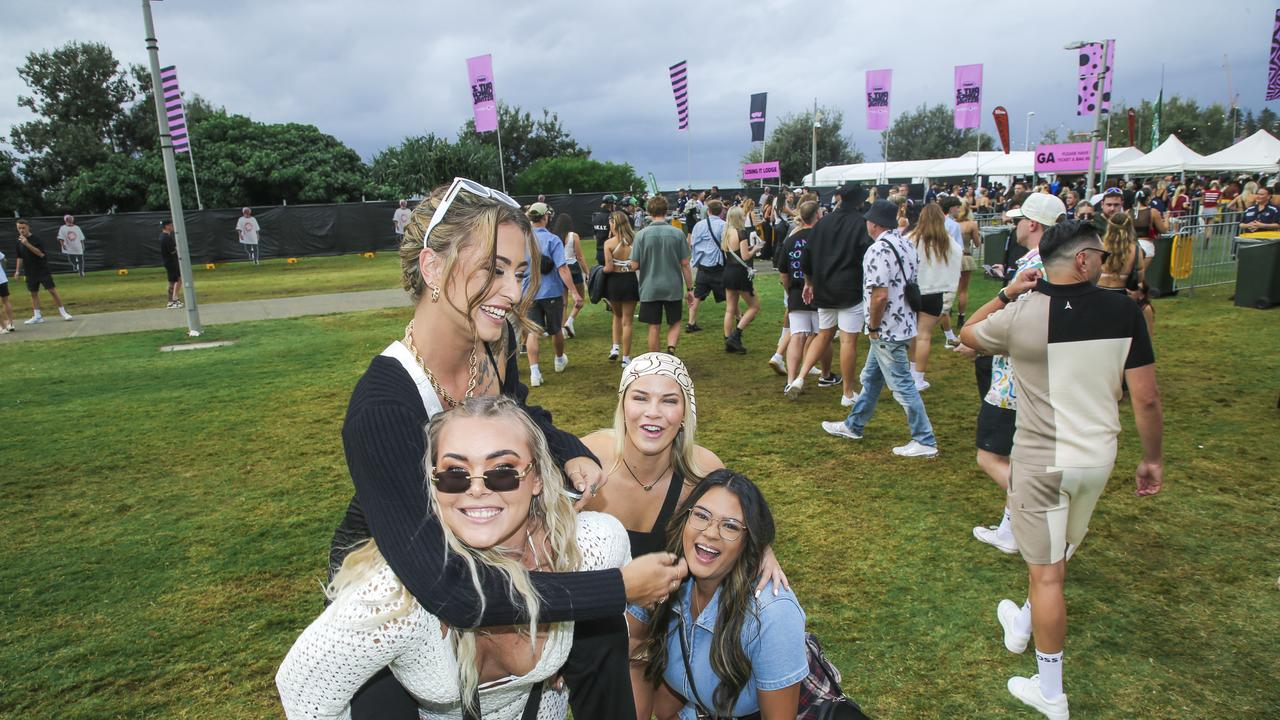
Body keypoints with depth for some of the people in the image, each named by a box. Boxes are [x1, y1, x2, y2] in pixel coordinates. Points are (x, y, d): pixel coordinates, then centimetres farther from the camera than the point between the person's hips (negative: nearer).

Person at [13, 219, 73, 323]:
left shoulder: (36, 239, -8)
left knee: (53, 290, -5)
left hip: (43, 270, -5)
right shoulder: (19, 242, 7)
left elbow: (41, 253, -20)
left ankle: (63, 312, 1)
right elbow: (20, 257, 16)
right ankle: (37, 316, 14)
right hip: (30, 273, 5)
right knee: (34, 293, 9)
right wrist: (17, 270, 12)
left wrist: (27, 244, -26)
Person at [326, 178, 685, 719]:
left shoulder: (495, 340, -18)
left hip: (478, 553, 5)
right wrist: (619, 587, -35)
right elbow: (451, 593, -40)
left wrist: (570, 452, -15)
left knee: (599, 631, -1)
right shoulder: (381, 406, -38)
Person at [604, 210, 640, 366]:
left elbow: (609, 268, -13)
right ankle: (626, 358, 10)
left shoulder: (609, 243, -9)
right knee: (627, 321, 9)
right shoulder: (635, 240, -5)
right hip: (630, 281, 0)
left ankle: (615, 348, 16)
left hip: (614, 281, 0)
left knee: (617, 315, 26)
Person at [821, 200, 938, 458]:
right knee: (871, 378, 20)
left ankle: (925, 441, 7)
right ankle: (853, 426, 33)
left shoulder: (878, 250, -21)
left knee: (902, 385, -1)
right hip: (903, 323, 10)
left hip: (886, 330, -10)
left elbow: (880, 294, -28)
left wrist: (873, 327, -14)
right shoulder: (906, 245, 9)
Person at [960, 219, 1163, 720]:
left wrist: (1006, 294, 10)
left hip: (1043, 461, -4)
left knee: (1046, 571, 6)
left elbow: (967, 335, 5)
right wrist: (1153, 458, 8)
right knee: (1056, 554, 25)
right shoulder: (1124, 311, -8)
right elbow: (1146, 399, -4)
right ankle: (1022, 626, 49)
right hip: (1098, 457, 4)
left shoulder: (1021, 314, -16)